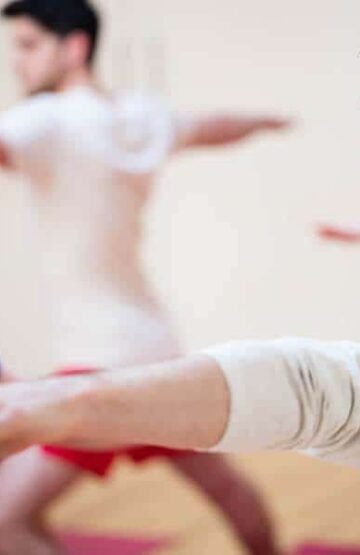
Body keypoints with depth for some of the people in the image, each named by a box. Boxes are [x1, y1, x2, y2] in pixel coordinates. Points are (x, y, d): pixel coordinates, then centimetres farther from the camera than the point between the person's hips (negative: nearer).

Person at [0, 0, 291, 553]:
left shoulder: (48, 119, -14)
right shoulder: (146, 115, 8)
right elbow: (213, 127, 29)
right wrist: (264, 121, 51)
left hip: (101, 361, -9)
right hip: (156, 343, 9)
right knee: (221, 479, 26)